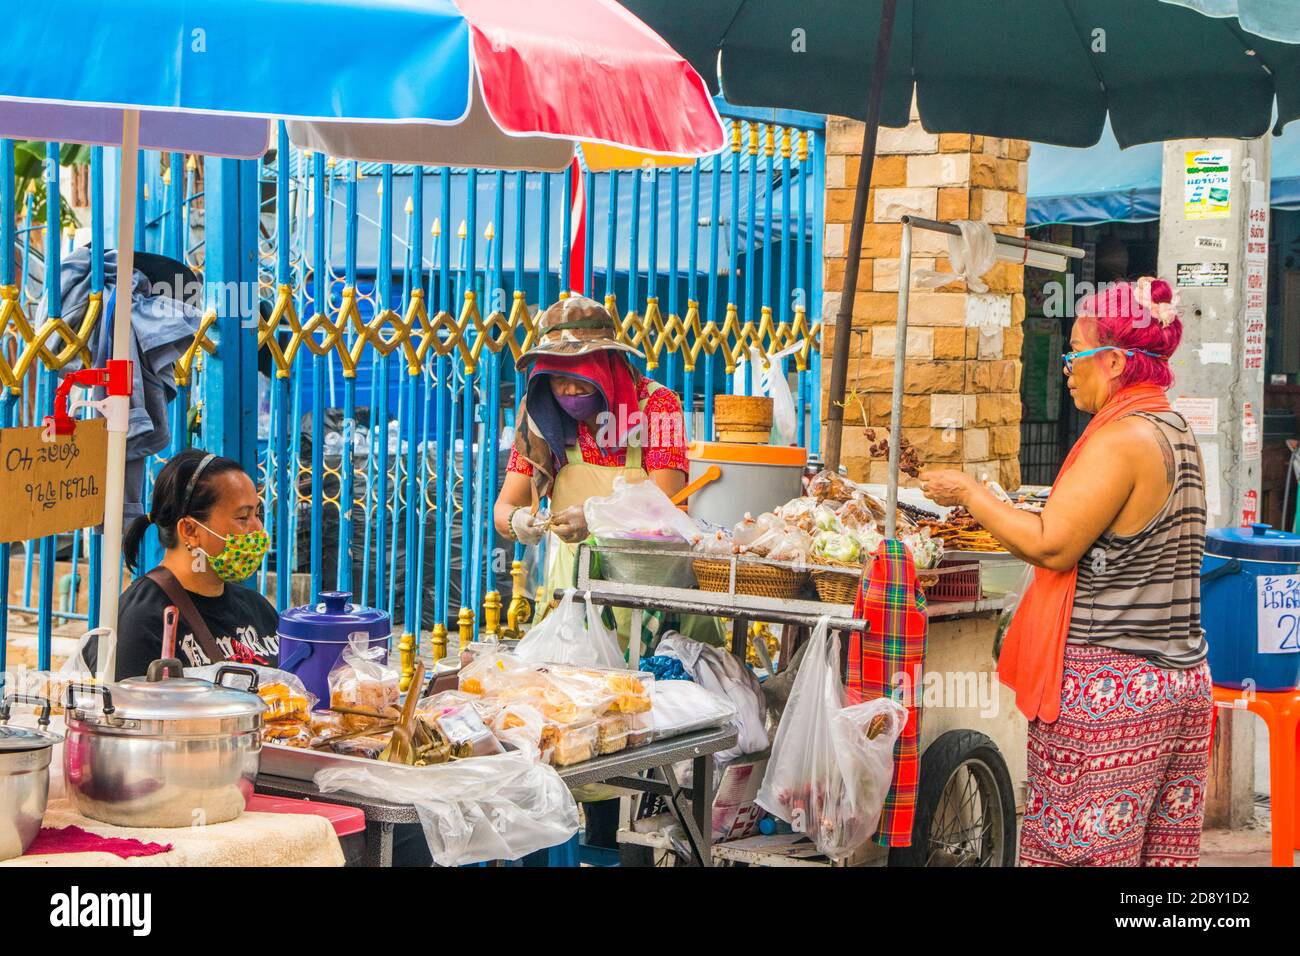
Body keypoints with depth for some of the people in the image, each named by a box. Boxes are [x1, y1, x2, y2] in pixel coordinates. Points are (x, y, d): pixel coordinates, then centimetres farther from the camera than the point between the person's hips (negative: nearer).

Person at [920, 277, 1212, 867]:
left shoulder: (1123, 438, -15)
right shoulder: (1176, 432, 14)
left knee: (1080, 851, -5)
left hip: (1107, 686, -9)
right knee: (1163, 851, 9)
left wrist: (970, 493, -4)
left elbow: (1052, 546, -17)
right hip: (1181, 681, 9)